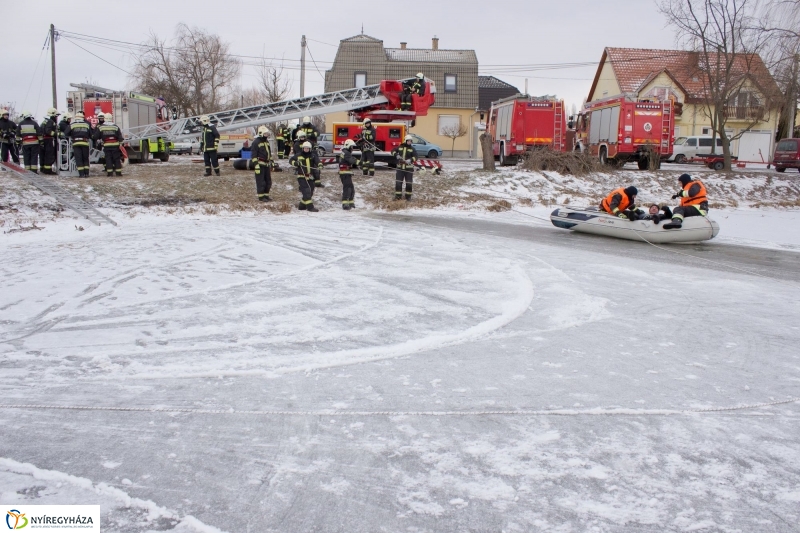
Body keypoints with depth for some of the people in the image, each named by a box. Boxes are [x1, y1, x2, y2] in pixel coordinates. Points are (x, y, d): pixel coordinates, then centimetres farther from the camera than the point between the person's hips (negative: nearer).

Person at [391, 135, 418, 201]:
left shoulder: (412, 149, -1)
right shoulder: (400, 147, 5)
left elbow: (415, 157, -11)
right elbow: (393, 151, 9)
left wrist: (410, 160, -31)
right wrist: (396, 155, -12)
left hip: (409, 168, -2)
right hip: (400, 168, 2)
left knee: (409, 183, 1)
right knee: (398, 182, 3)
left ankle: (408, 196, 13)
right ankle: (398, 195, 14)